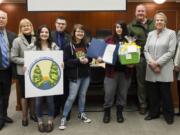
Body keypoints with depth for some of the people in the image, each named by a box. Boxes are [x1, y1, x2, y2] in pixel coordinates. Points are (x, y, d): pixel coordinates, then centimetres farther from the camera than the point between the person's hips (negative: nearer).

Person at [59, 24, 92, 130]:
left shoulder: (86, 45, 3)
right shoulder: (69, 46, -10)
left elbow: (90, 57, 12)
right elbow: (66, 61, -14)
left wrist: (87, 60, -10)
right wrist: (78, 61, -23)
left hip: (86, 74, 5)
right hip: (75, 75, -5)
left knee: (83, 95, 17)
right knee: (71, 97, -2)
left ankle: (82, 114, 34)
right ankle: (64, 118, 10)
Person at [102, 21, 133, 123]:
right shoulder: (109, 40, 4)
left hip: (125, 72, 1)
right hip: (112, 71, -1)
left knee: (123, 93, 11)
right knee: (109, 93, 1)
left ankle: (119, 113, 27)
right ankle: (107, 113, 19)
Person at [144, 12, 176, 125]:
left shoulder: (171, 33, 0)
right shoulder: (150, 34, 13)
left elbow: (171, 52, -9)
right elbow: (146, 50, 7)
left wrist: (157, 63, -14)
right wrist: (151, 63, -10)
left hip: (164, 69, -4)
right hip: (151, 69, 4)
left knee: (165, 93, 3)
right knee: (152, 92, 9)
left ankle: (169, 115, 21)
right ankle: (153, 113, 25)